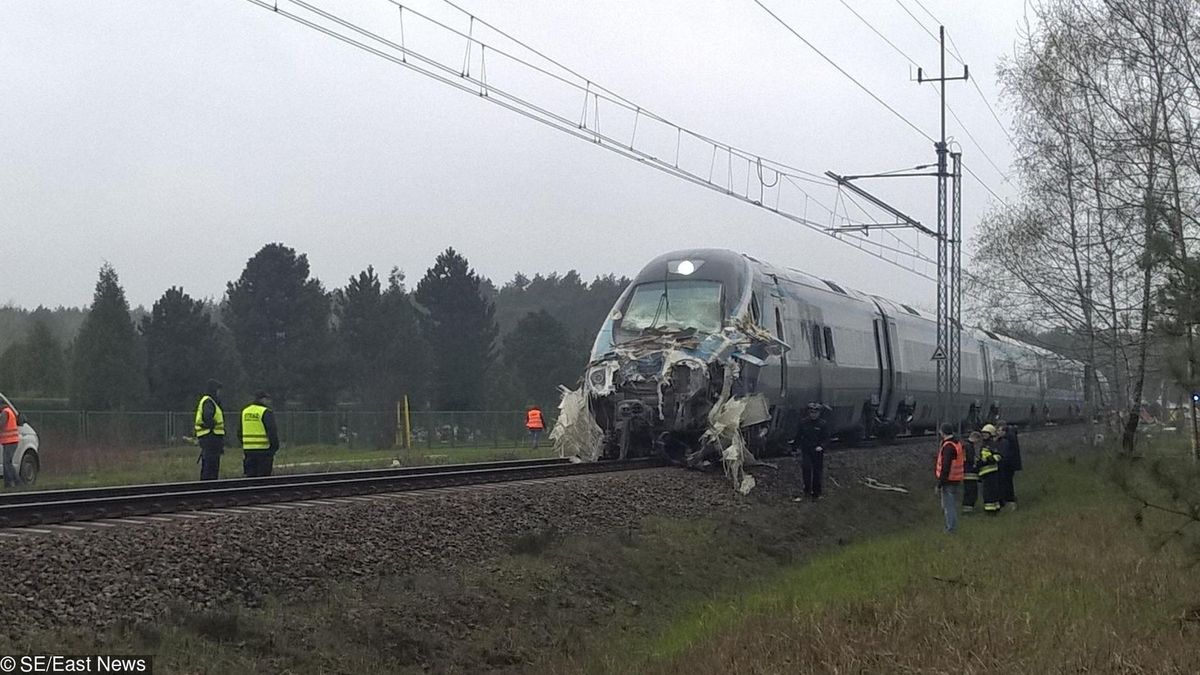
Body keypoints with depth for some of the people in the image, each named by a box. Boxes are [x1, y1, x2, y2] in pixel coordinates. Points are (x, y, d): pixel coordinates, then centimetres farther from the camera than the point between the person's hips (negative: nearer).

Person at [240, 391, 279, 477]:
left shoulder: (244, 411, 12)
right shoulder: (266, 412, -10)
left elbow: (239, 432, 18)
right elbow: (272, 432, -14)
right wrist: (275, 446, -5)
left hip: (248, 450, 6)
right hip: (264, 450, -6)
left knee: (250, 476, 9)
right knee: (263, 478, -1)